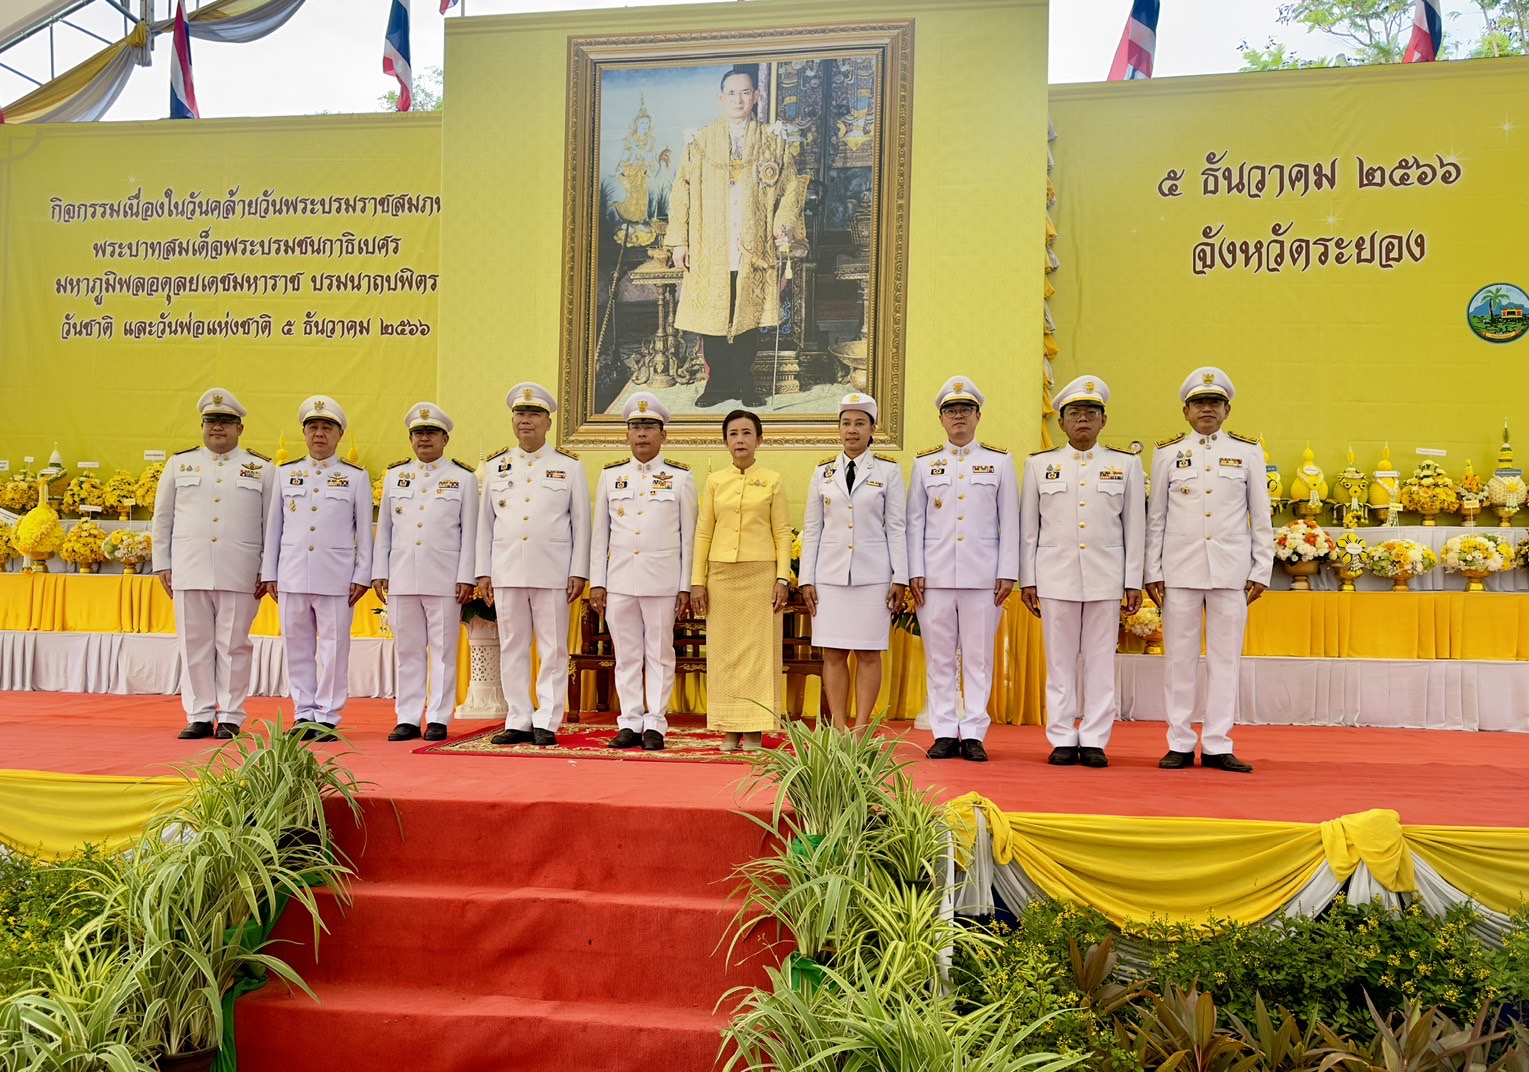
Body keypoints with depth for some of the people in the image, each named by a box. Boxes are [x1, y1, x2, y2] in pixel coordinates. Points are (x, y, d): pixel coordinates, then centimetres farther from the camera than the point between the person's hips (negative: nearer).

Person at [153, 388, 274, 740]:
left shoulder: (261, 469, 8)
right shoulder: (180, 464, 12)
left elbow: (272, 524, 6)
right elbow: (162, 518, 14)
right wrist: (162, 565, 7)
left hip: (239, 575, -2)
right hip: (189, 571, 2)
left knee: (234, 645, 1)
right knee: (194, 645, 4)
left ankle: (231, 717, 8)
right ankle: (199, 716, 11)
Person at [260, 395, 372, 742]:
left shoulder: (356, 477, 5)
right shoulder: (285, 474, 12)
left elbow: (364, 530, 5)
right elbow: (273, 526, 14)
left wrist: (362, 576, -1)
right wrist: (269, 574, 9)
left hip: (336, 577, -2)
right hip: (292, 575, 3)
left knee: (334, 646, -2)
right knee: (297, 646, 6)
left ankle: (327, 716, 5)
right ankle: (304, 713, 14)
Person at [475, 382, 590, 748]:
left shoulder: (569, 466, 6)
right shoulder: (495, 466, 13)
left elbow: (580, 523, 3)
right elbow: (485, 522, 13)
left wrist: (578, 573, -3)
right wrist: (483, 571, 7)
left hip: (552, 573, -3)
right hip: (506, 573, 3)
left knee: (553, 650, -1)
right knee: (512, 649, 6)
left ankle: (546, 723, 5)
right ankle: (518, 722, 13)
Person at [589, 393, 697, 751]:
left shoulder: (680, 477, 3)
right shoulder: (610, 475, 10)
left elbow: (688, 536, 2)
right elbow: (600, 533, 11)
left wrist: (685, 587, -3)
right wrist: (596, 583, 6)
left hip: (662, 582, -2)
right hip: (619, 581, 2)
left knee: (659, 654, 2)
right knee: (626, 655, 6)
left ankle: (655, 725, 8)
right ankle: (630, 723, 13)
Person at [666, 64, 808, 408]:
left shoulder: (774, 142, 8)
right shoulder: (701, 141, 7)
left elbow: (791, 188, 7)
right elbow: (681, 190, 5)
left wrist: (784, 226, -9)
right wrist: (679, 240, -1)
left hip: (755, 248, 0)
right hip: (709, 251, 0)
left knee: (750, 315, 4)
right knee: (711, 316, 1)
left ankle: (744, 381, 16)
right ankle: (718, 383, 11)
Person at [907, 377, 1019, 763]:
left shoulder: (1000, 461, 8)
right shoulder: (925, 463, 11)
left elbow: (1010, 522, 5)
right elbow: (915, 521, 9)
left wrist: (1008, 573, -1)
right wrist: (915, 572, 1)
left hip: (983, 575, -1)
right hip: (935, 575, 1)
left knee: (978, 657, 1)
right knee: (939, 657, 3)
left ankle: (973, 734, 6)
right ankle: (944, 734, 10)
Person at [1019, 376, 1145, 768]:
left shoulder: (1126, 464, 8)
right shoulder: (1039, 464, 9)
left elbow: (1134, 527, 6)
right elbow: (1028, 527, 9)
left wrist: (1134, 582, 1)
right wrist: (1026, 580, 4)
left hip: (1106, 575, 0)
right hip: (1055, 575, 0)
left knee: (1101, 661, 1)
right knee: (1060, 660, 3)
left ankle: (1094, 741, 8)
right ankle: (1062, 740, 10)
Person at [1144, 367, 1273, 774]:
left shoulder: (1248, 452, 8)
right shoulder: (1168, 453, 7)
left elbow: (1261, 518, 8)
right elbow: (1155, 517, 7)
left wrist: (1262, 569, 2)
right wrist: (1152, 572, 2)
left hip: (1231, 570, 0)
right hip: (1180, 569, 0)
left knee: (1226, 658, 2)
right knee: (1180, 658, 2)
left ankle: (1217, 745, 9)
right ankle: (1180, 744, 10)